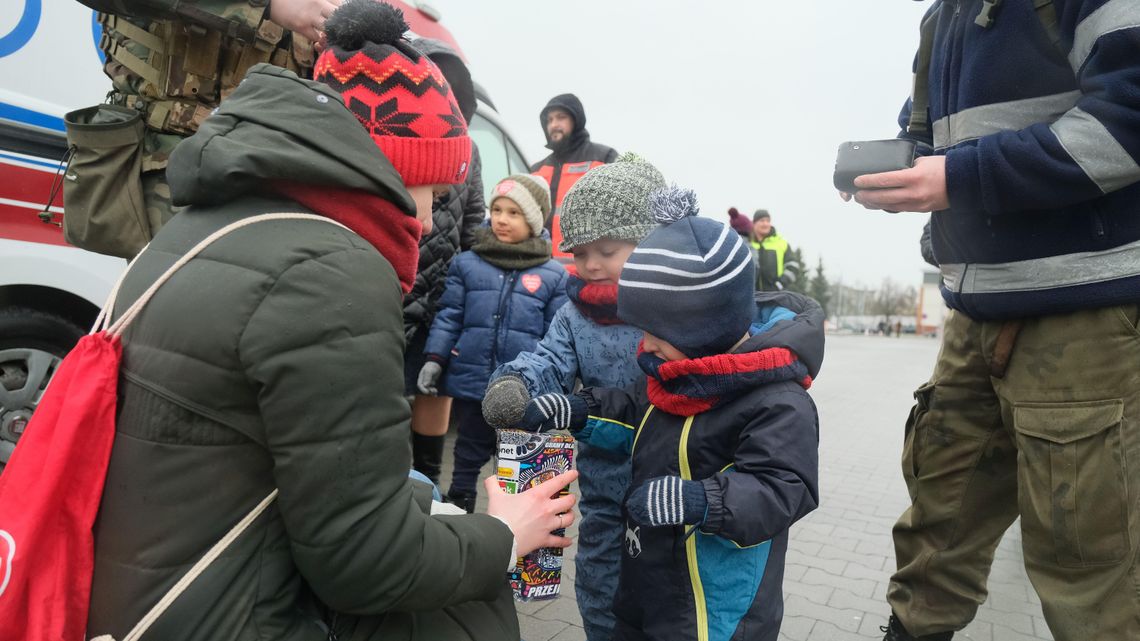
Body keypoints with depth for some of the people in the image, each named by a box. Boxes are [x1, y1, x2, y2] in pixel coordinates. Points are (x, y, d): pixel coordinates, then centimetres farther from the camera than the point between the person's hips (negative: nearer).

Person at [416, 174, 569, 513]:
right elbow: (448, 317, 4)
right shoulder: (466, 263, 2)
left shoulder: (553, 275, -1)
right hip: (470, 383, 1)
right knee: (468, 456, 18)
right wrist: (434, 359, -5)